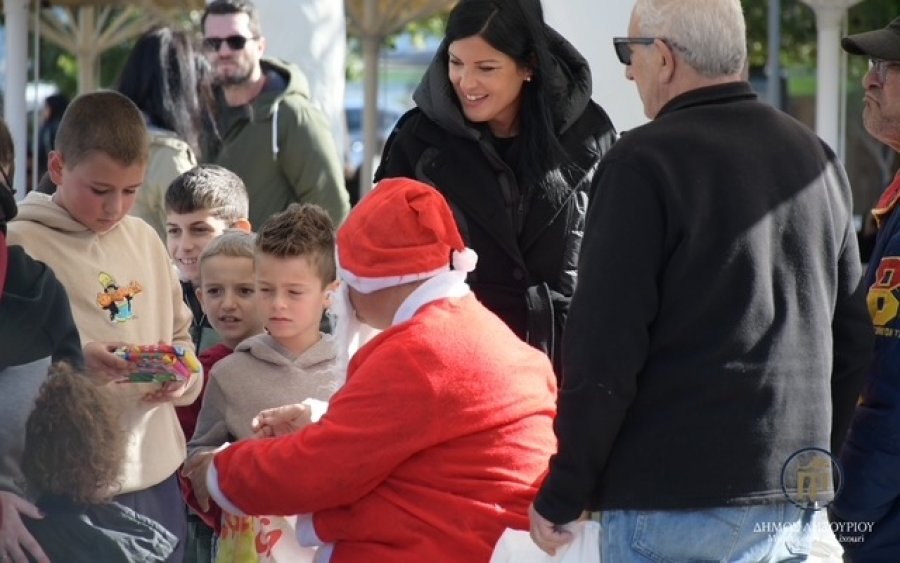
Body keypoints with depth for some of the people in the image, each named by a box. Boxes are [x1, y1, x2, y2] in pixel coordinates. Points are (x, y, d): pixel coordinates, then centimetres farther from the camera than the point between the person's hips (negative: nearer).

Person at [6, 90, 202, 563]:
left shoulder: (144, 239, 10)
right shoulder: (21, 245, -8)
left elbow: (179, 334, 18)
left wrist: (182, 374, -3)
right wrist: (72, 362, -26)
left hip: (156, 473, 6)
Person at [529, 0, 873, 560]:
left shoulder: (645, 163, -10)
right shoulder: (817, 158, 12)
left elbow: (603, 351, -13)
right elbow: (854, 337, 17)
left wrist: (561, 498, -6)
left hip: (676, 503, -7)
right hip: (798, 508, 7)